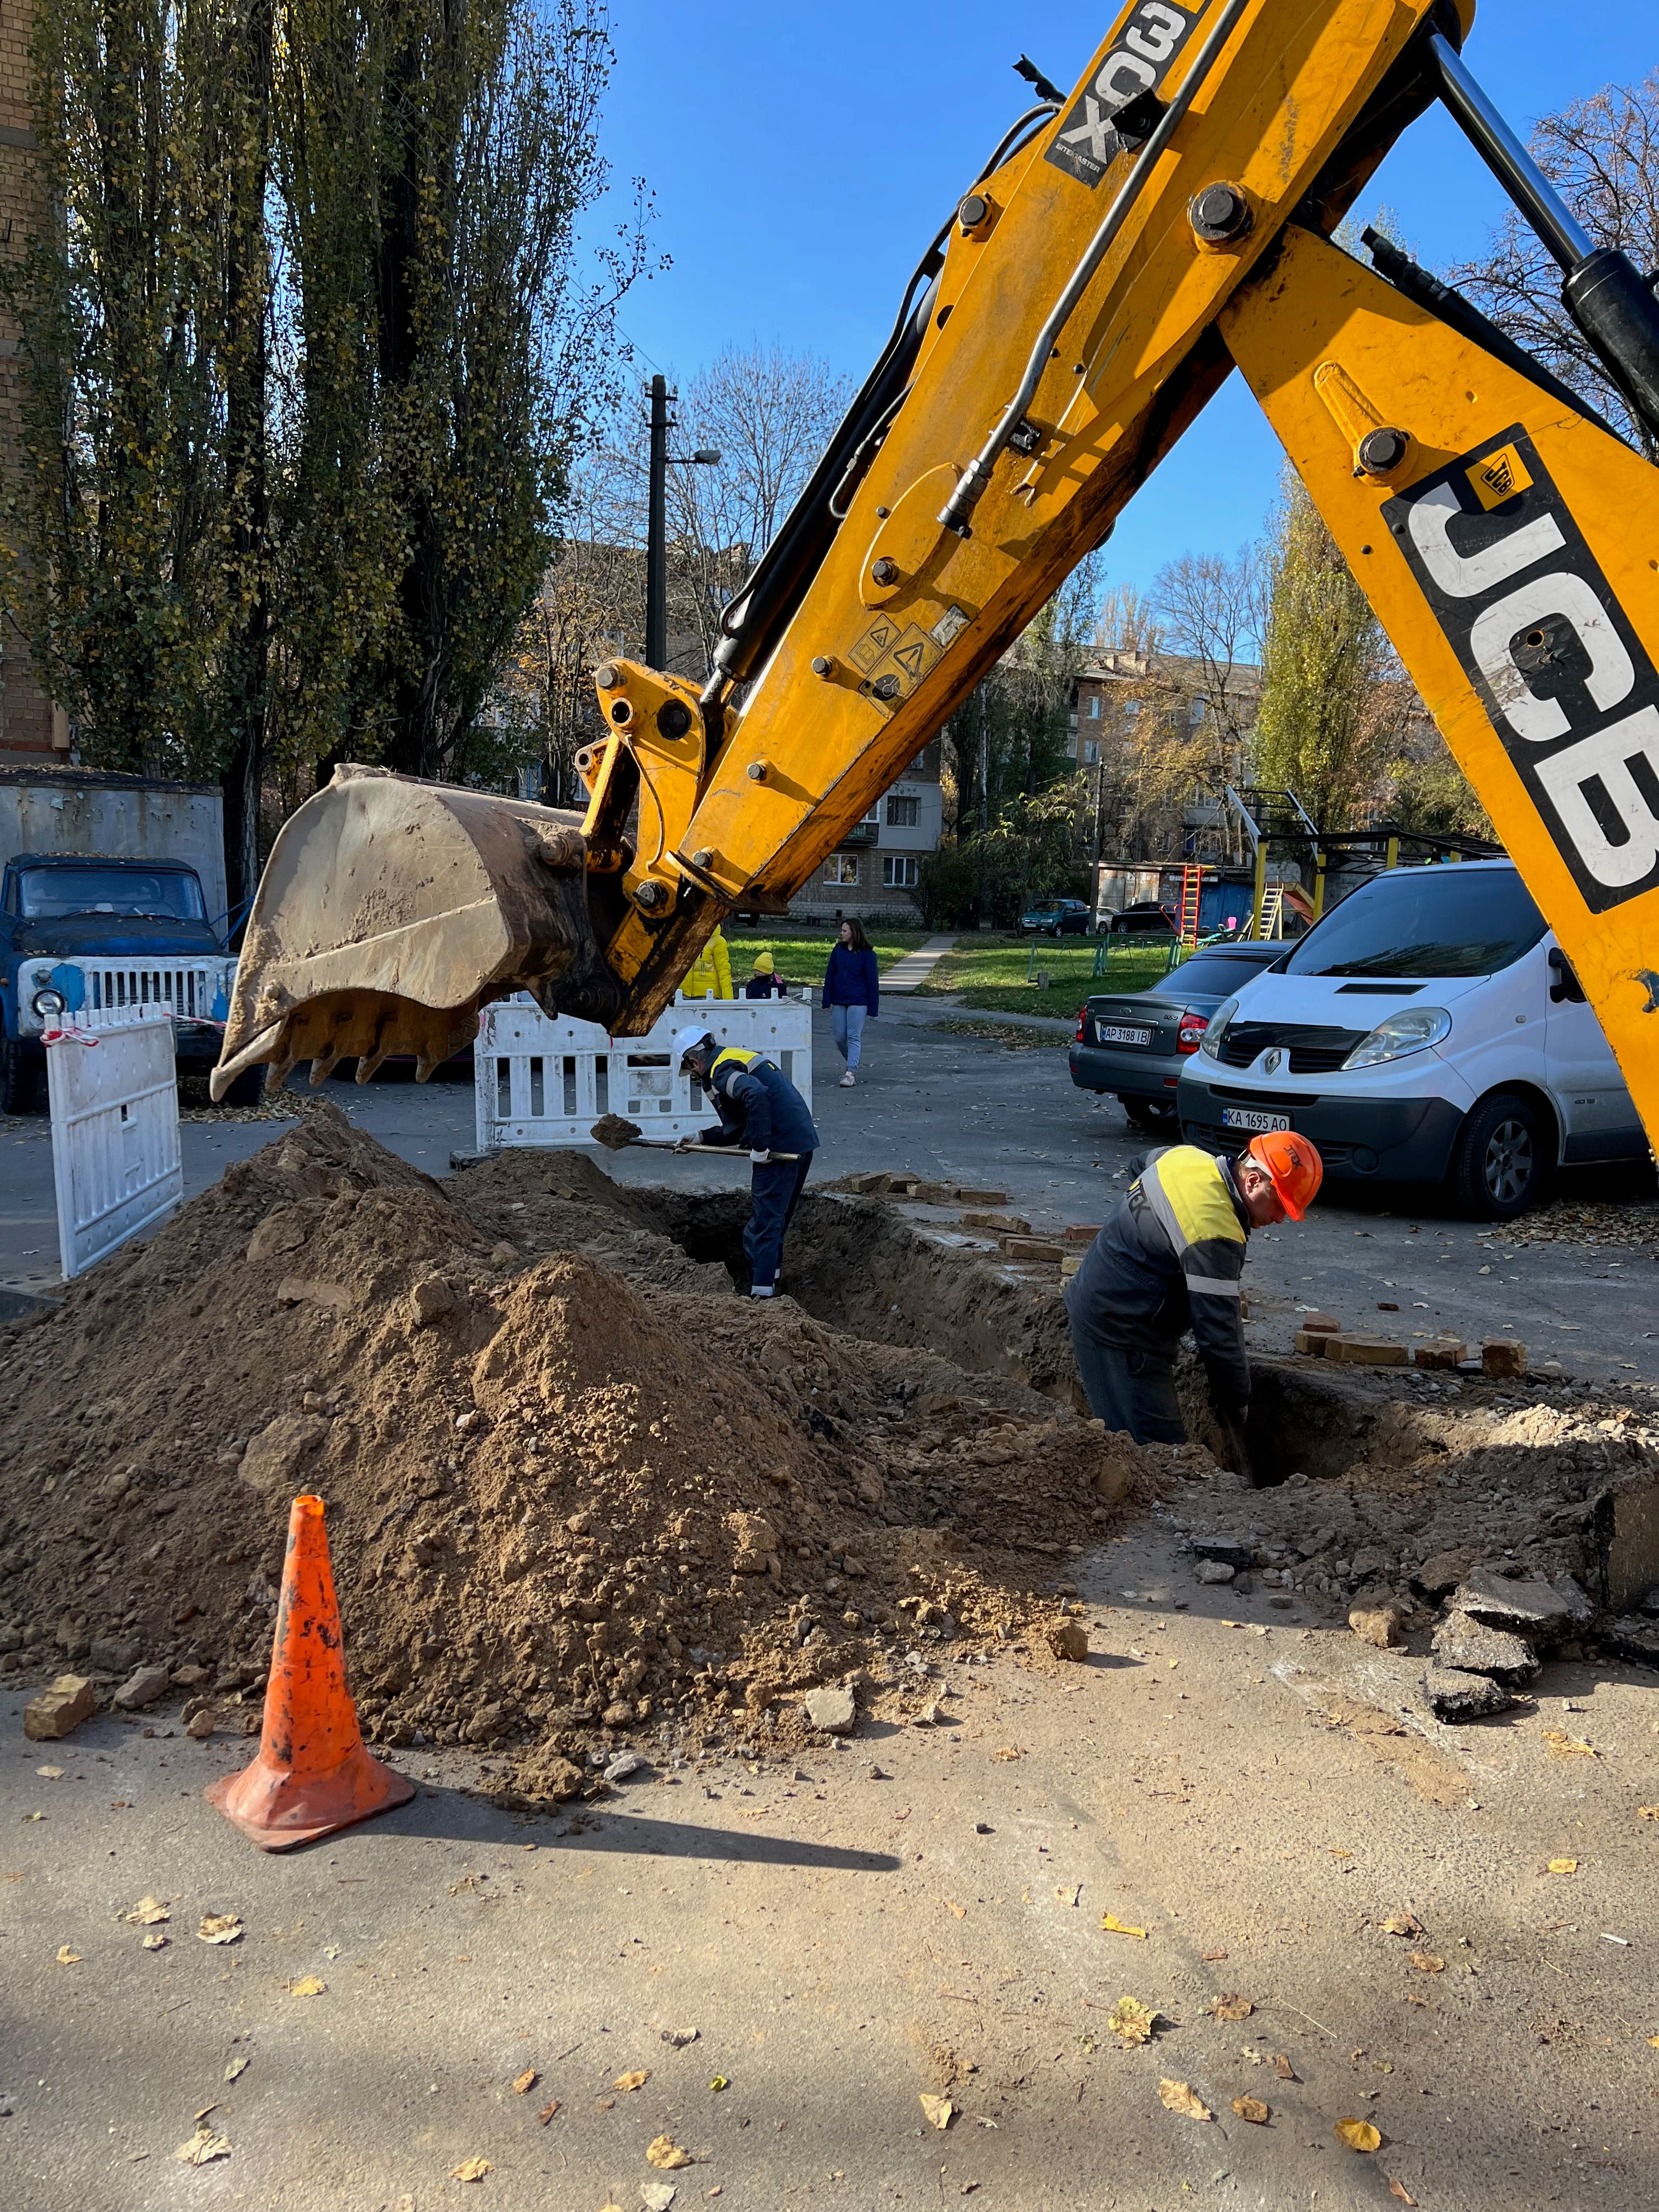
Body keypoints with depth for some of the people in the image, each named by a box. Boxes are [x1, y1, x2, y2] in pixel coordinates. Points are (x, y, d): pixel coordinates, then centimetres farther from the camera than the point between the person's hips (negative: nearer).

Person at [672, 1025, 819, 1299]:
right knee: (777, 1217, 21)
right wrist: (700, 1140, 23)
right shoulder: (739, 1058, 22)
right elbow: (740, 1128, 25)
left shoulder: (721, 1072, -9)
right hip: (803, 1140, 10)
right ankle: (770, 1275, 31)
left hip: (780, 1148, -10)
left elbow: (757, 1095, -31)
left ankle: (761, 1292, -1)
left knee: (765, 1220, -3)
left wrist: (760, 1144, -24)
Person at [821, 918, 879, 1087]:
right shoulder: (838, 950, 6)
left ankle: (851, 1073, -9)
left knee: (853, 1037, -7)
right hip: (839, 1002, 5)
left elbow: (872, 982, -3)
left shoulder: (867, 954, -5)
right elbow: (830, 976, 10)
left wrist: (872, 1009, -6)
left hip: (858, 1003, -5)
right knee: (840, 1038, 6)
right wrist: (827, 1001, 4)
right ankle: (853, 1065, 26)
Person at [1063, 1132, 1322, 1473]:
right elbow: (1219, 1335, -25)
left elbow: (1145, 1163, 28)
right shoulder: (1215, 1235, -27)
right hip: (1121, 1335, -10)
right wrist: (1236, 1408, -12)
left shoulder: (1188, 1156, 1)